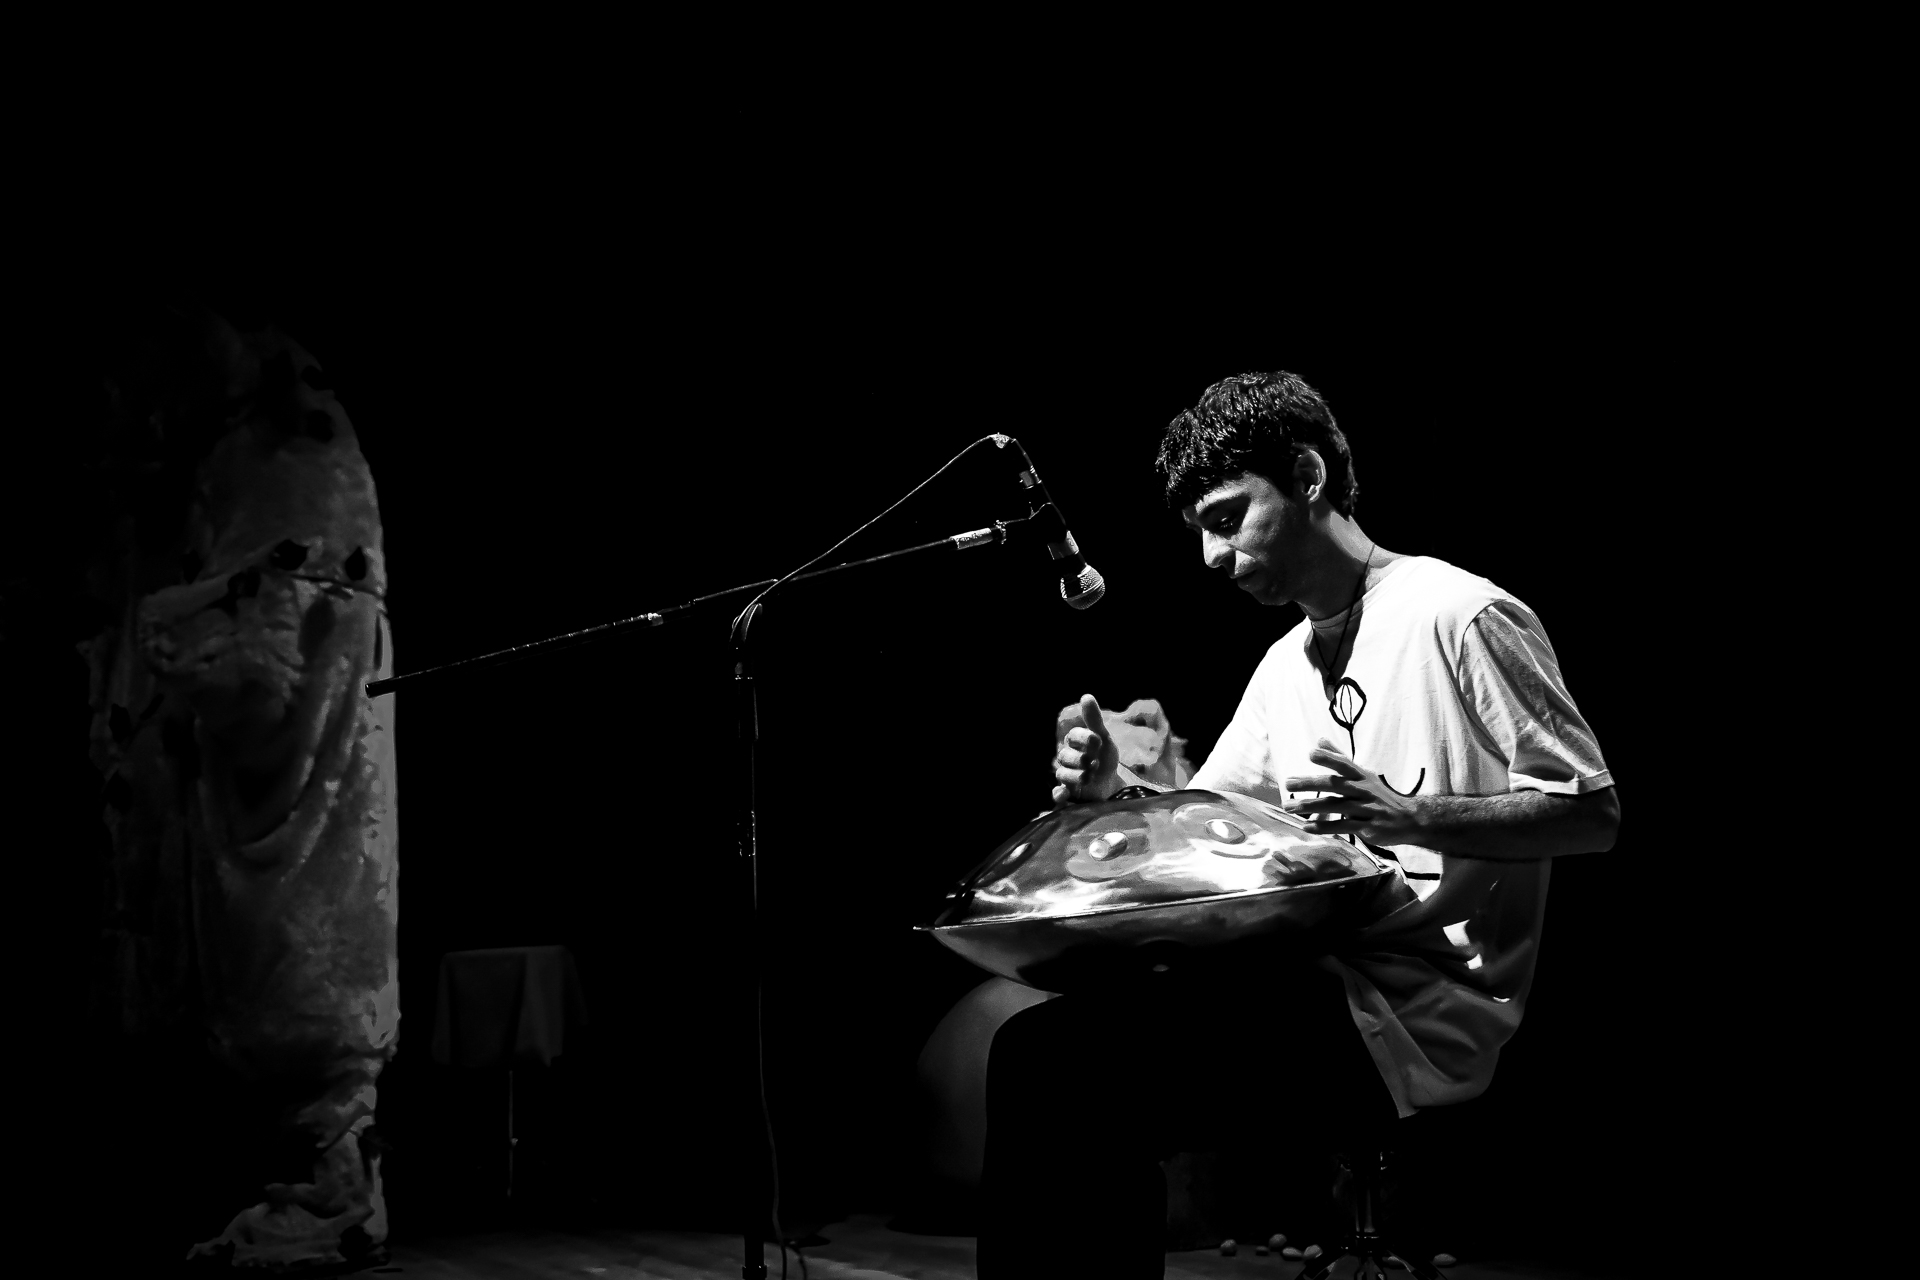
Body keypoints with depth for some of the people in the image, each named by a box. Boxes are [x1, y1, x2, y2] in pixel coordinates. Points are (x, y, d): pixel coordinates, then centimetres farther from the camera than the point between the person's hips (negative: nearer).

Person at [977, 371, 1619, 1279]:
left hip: (1420, 1016, -8)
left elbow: (1593, 816, -10)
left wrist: (1405, 817, -24)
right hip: (1313, 984, 8)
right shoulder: (1286, 665, 19)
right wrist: (1113, 793, -1)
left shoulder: (1459, 615, -7)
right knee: (1037, 1047, -10)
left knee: (1061, 1059, -22)